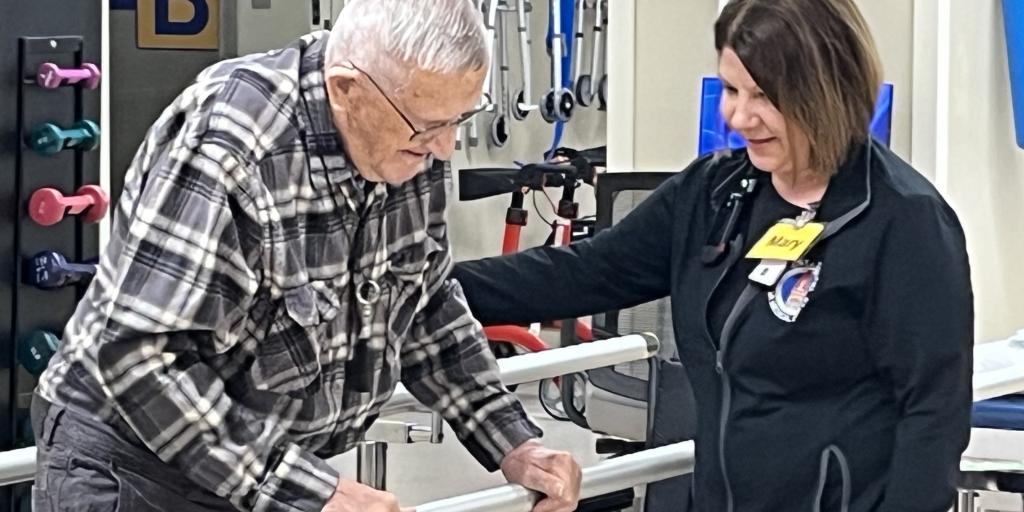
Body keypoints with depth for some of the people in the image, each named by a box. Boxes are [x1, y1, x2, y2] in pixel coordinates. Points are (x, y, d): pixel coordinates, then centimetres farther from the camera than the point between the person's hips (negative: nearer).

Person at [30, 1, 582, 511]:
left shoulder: (413, 141, -7)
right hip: (134, 468, -6)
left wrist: (510, 444, -1)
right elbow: (138, 354, -31)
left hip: (289, 466, 6)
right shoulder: (223, 143, -28)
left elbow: (427, 304, 9)